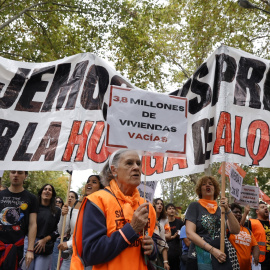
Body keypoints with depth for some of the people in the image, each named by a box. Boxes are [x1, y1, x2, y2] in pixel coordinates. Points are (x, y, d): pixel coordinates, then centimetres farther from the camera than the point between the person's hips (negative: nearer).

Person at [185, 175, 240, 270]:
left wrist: (227, 209, -13)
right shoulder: (195, 206, -1)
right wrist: (212, 250, -18)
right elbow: (190, 233, -11)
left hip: (222, 256, 4)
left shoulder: (221, 209, 10)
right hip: (200, 257, -3)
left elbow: (236, 230, -1)